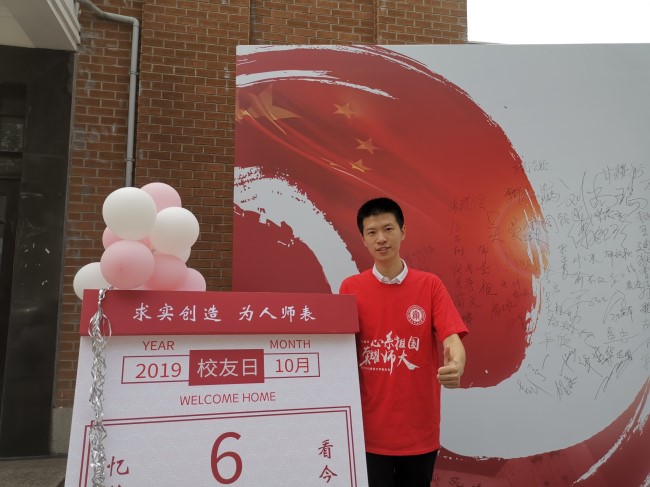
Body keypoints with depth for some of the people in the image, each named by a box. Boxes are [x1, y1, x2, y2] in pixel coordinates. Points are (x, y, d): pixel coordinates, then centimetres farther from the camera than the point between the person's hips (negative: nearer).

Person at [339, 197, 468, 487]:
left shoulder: (430, 285, -3)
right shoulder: (350, 288, -3)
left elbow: (452, 339, -11)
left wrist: (456, 366, -33)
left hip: (420, 430, 1)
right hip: (369, 429, -1)